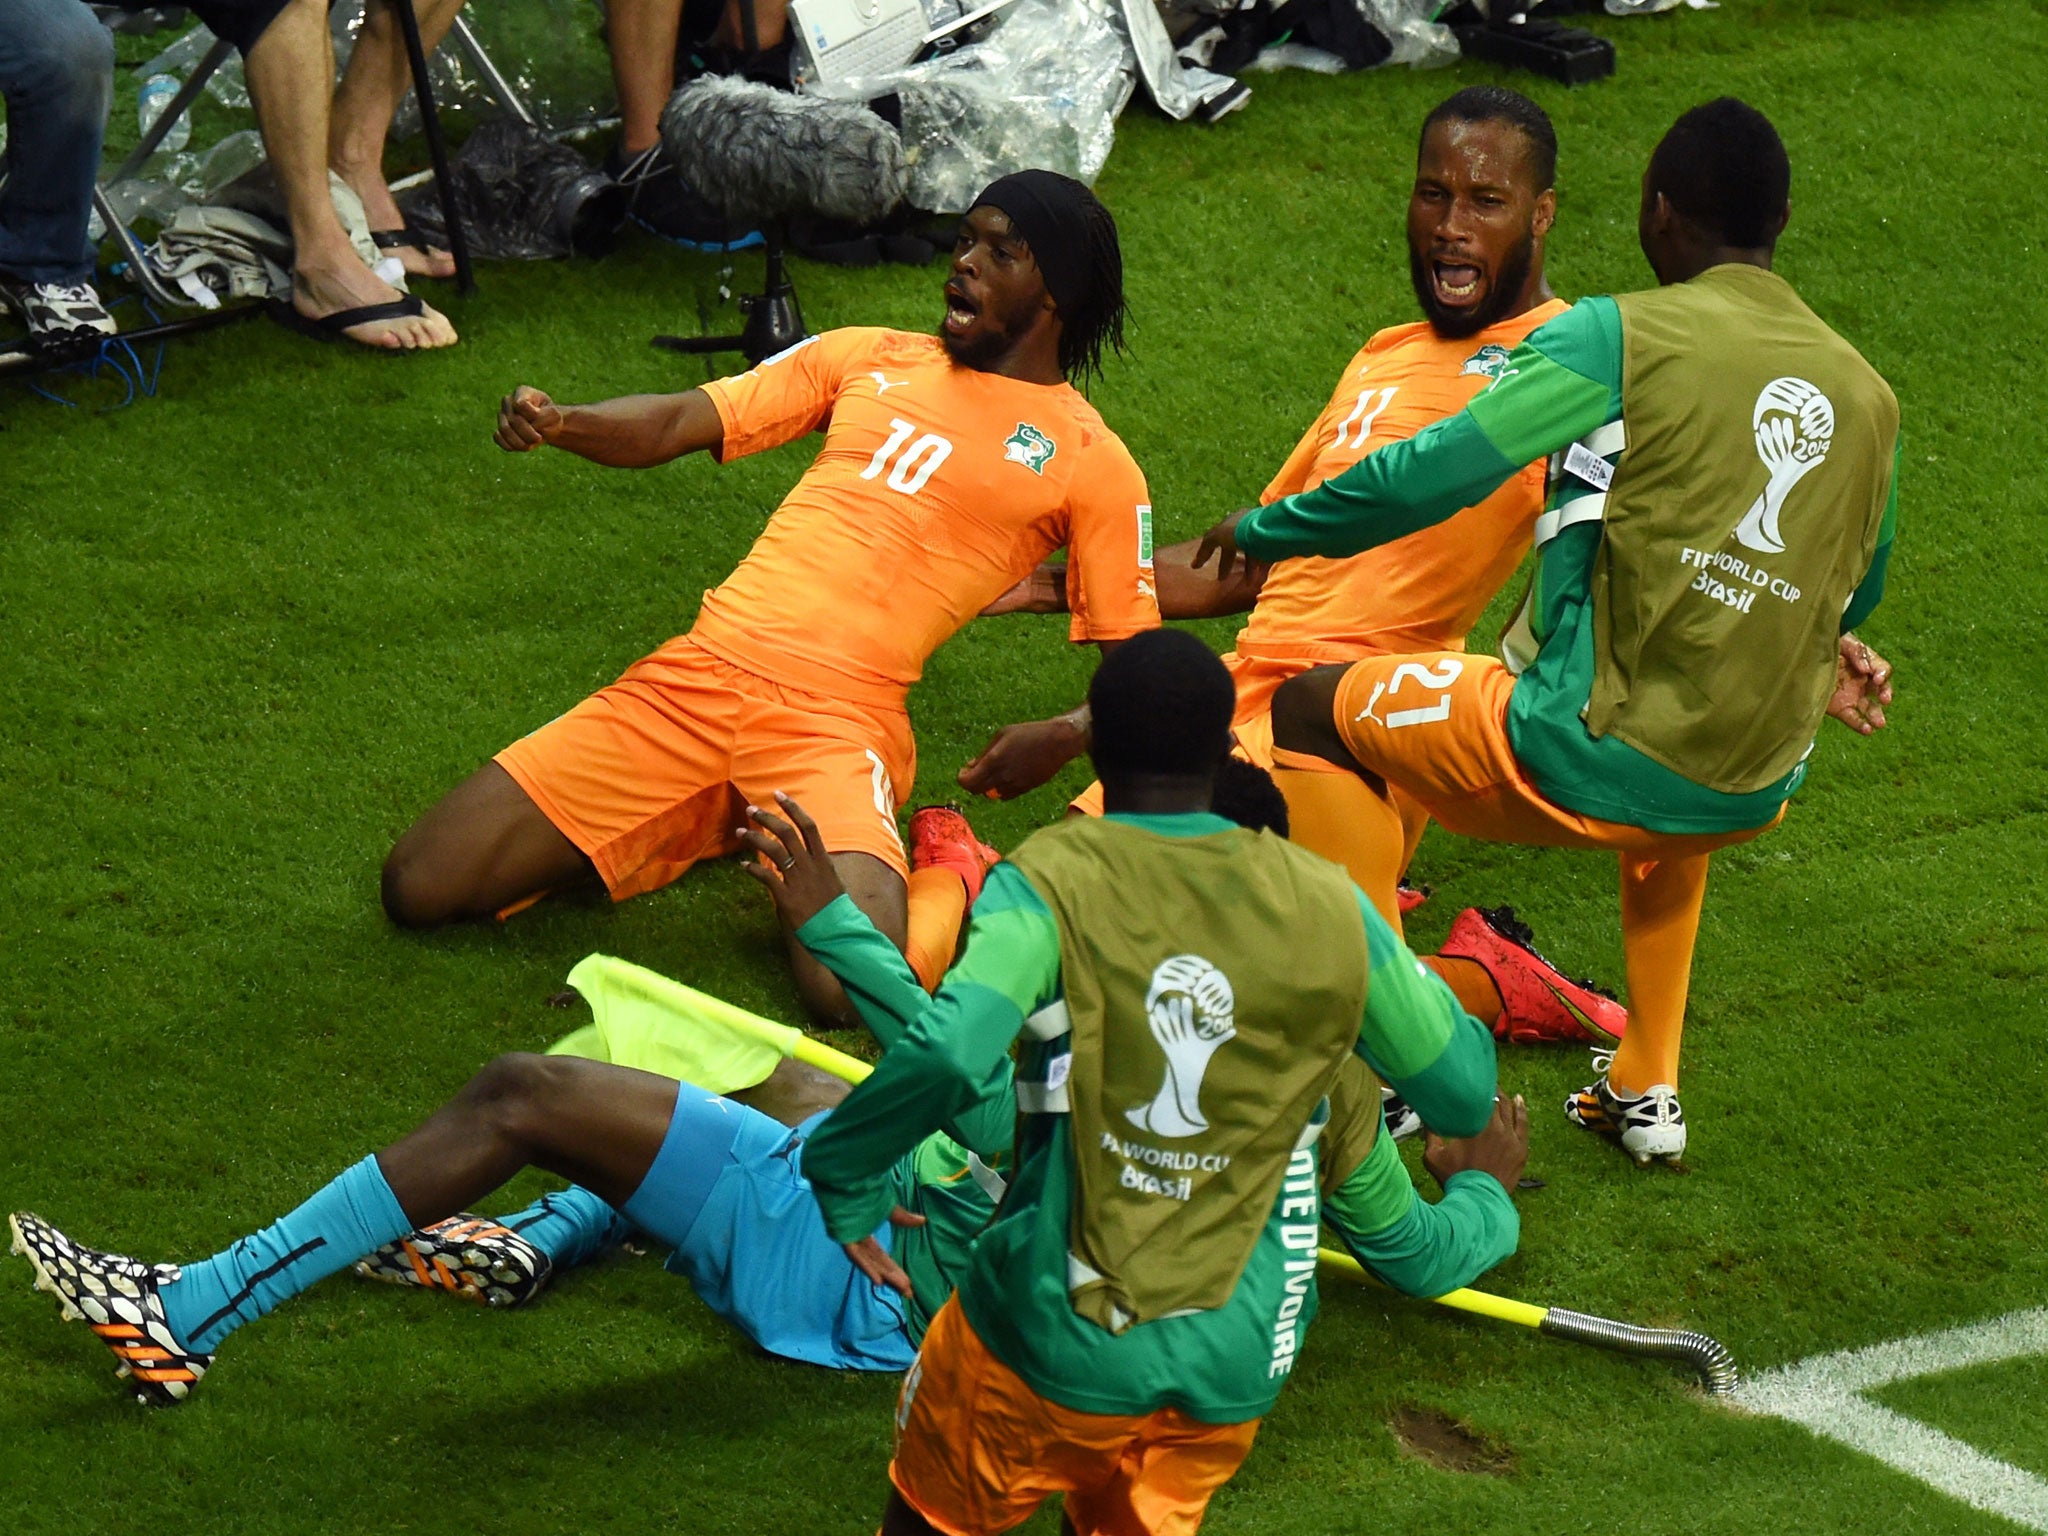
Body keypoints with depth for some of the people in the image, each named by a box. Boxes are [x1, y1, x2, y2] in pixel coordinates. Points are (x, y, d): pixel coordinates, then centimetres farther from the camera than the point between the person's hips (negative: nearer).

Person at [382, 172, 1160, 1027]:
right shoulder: (870, 358, 20)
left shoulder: (1089, 461, 10)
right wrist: (554, 423, -9)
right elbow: (674, 424, 12)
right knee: (418, 889, -3)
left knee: (855, 989, -32)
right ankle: (710, 822, 16)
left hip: (837, 724, -4)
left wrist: (1060, 738, -13)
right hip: (695, 675, 4)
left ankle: (948, 873, 4)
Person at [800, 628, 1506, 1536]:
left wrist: (845, 1180, -10)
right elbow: (1465, 1095, 9)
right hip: (1239, 1361, 2)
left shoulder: (1049, 883, -11)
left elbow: (946, 1054, -27)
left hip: (1052, 1335, -2)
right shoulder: (1327, 906, -1)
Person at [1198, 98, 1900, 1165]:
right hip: (1754, 801, 6)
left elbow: (1433, 475, -12)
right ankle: (1645, 1089, 41)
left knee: (1311, 709, 17)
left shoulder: (1621, 337, -9)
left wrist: (1265, 533, 4)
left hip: (1582, 759, -6)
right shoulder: (1866, 395, 7)